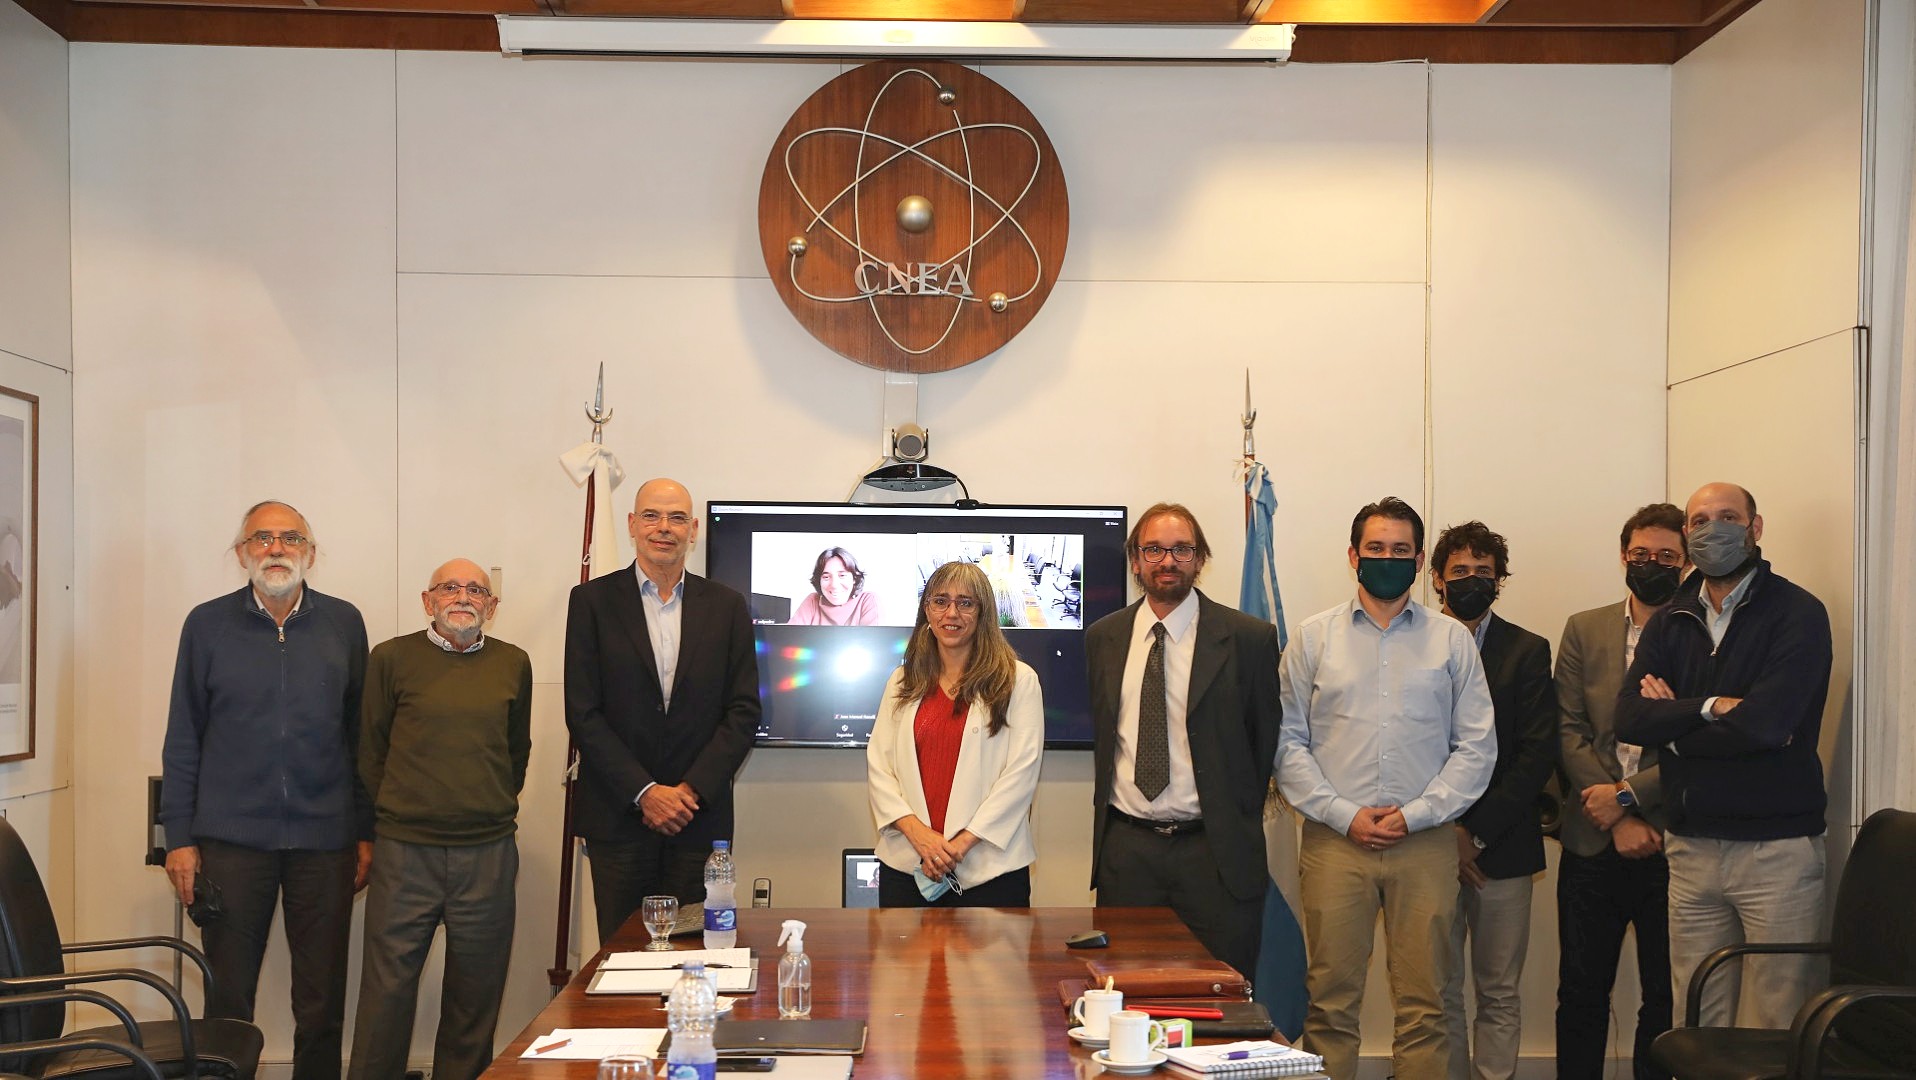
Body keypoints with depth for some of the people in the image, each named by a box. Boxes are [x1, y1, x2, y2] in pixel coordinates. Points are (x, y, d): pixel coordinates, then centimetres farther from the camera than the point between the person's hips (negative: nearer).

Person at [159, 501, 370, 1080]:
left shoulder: (344, 623, 5)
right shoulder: (207, 624, 4)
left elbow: (361, 734, 8)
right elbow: (182, 740, 6)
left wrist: (366, 832, 4)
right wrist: (180, 838, 1)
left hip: (323, 838, 0)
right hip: (231, 837, 0)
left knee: (322, 1003, 5)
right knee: (227, 1000, 6)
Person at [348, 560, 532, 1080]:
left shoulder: (513, 664, 9)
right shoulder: (392, 658, 2)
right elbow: (370, 749, 9)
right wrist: (394, 814, 8)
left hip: (489, 853, 2)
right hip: (405, 849, -2)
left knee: (476, 993, 8)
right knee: (387, 988, 0)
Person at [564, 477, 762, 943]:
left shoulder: (726, 606, 7)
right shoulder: (592, 601, 2)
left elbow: (744, 711, 3)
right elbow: (582, 712, -3)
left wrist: (692, 791, -8)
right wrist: (644, 792, -10)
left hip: (699, 816, 1)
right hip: (618, 815, -1)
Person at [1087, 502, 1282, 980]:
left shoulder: (1249, 638, -2)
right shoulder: (1101, 638, 8)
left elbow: (1266, 738, 5)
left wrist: (1238, 823, 6)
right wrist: (1106, 801, 12)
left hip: (1216, 851, -2)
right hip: (1124, 847, 3)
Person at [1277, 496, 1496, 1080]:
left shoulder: (1453, 640, 8)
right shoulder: (1314, 637, 8)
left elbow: (1477, 746, 4)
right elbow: (1288, 741, 4)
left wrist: (1413, 814, -7)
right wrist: (1345, 814, -6)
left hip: (1426, 841, 0)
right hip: (1333, 839, 0)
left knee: (1423, 1004, 3)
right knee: (1330, 1000, 2)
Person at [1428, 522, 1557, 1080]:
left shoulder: (1527, 651, 6)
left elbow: (1538, 754, -1)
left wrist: (1476, 833, -8)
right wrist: (1443, 833, -7)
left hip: (1501, 849, 0)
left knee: (1499, 996, 4)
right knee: (1438, 993, 2)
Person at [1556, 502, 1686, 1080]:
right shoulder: (1584, 630, 8)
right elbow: (1568, 733, 1)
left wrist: (1627, 795, -14)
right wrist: (1616, 819, -9)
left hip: (1671, 842, -2)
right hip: (1594, 845, 2)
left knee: (1667, 997, 8)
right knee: (1581, 994, 8)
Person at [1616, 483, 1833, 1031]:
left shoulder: (1797, 612, -5)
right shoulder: (1669, 623, 11)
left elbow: (1764, 722, -19)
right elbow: (1629, 719, -2)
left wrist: (1673, 722, -7)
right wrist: (1711, 708, -14)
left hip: (1777, 847, -5)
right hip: (1690, 846, 5)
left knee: (1777, 1030, 0)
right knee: (1697, 1026, 9)